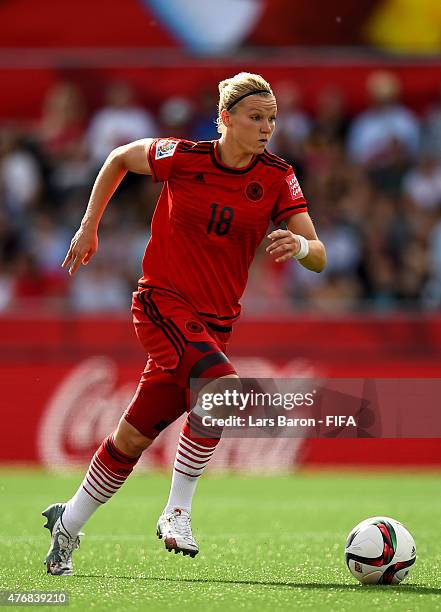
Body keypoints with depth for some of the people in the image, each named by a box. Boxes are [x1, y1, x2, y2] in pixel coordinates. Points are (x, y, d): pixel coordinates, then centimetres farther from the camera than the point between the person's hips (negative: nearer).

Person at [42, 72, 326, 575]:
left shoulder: (277, 179, -4)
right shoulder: (182, 157, -9)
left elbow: (318, 258, -9)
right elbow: (119, 159, 11)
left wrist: (301, 246, -32)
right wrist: (88, 227, 12)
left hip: (216, 321, 4)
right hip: (162, 302, -3)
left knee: (133, 438, 5)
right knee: (224, 386, -31)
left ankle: (67, 525, 25)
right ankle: (177, 511, -21)